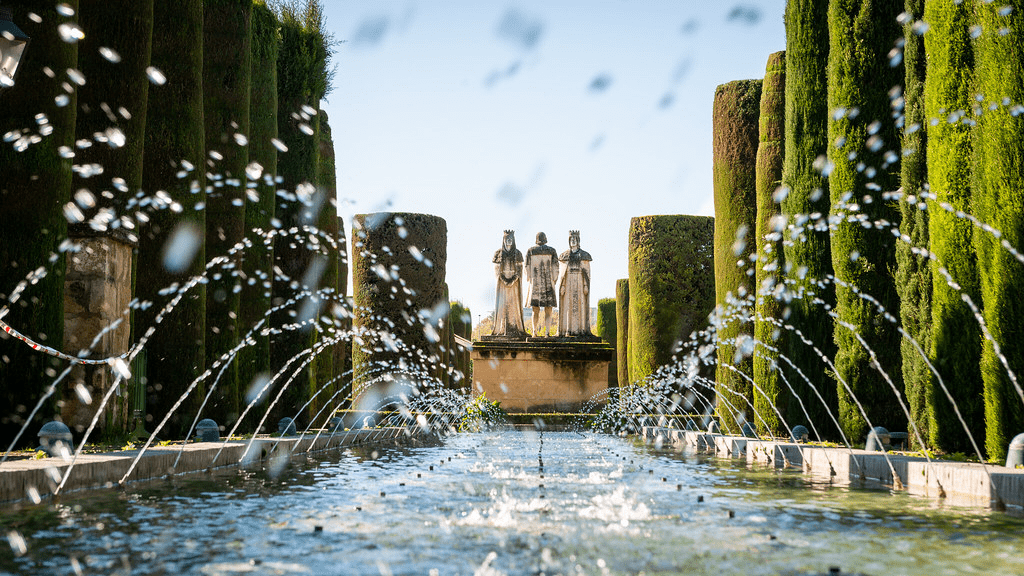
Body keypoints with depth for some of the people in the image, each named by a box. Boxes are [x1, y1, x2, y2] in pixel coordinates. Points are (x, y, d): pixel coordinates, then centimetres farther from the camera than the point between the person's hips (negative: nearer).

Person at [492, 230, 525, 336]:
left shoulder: (518, 254, 2)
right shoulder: (498, 254, 3)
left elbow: (520, 270, 0)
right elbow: (496, 270, 2)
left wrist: (513, 280, -14)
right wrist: (504, 280, -12)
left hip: (515, 284, 0)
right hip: (502, 283, 0)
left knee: (514, 305, -1)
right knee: (502, 305, -2)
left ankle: (516, 329, 2)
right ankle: (501, 329, 0)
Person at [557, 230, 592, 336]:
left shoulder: (584, 255, 5)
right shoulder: (565, 255, 8)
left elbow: (587, 272, 3)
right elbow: (561, 272, 6)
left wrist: (586, 285, -6)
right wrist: (562, 286, -3)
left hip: (580, 283, -1)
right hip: (568, 283, 1)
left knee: (580, 305, -3)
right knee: (568, 306, -3)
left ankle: (581, 329, -1)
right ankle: (568, 330, -1)